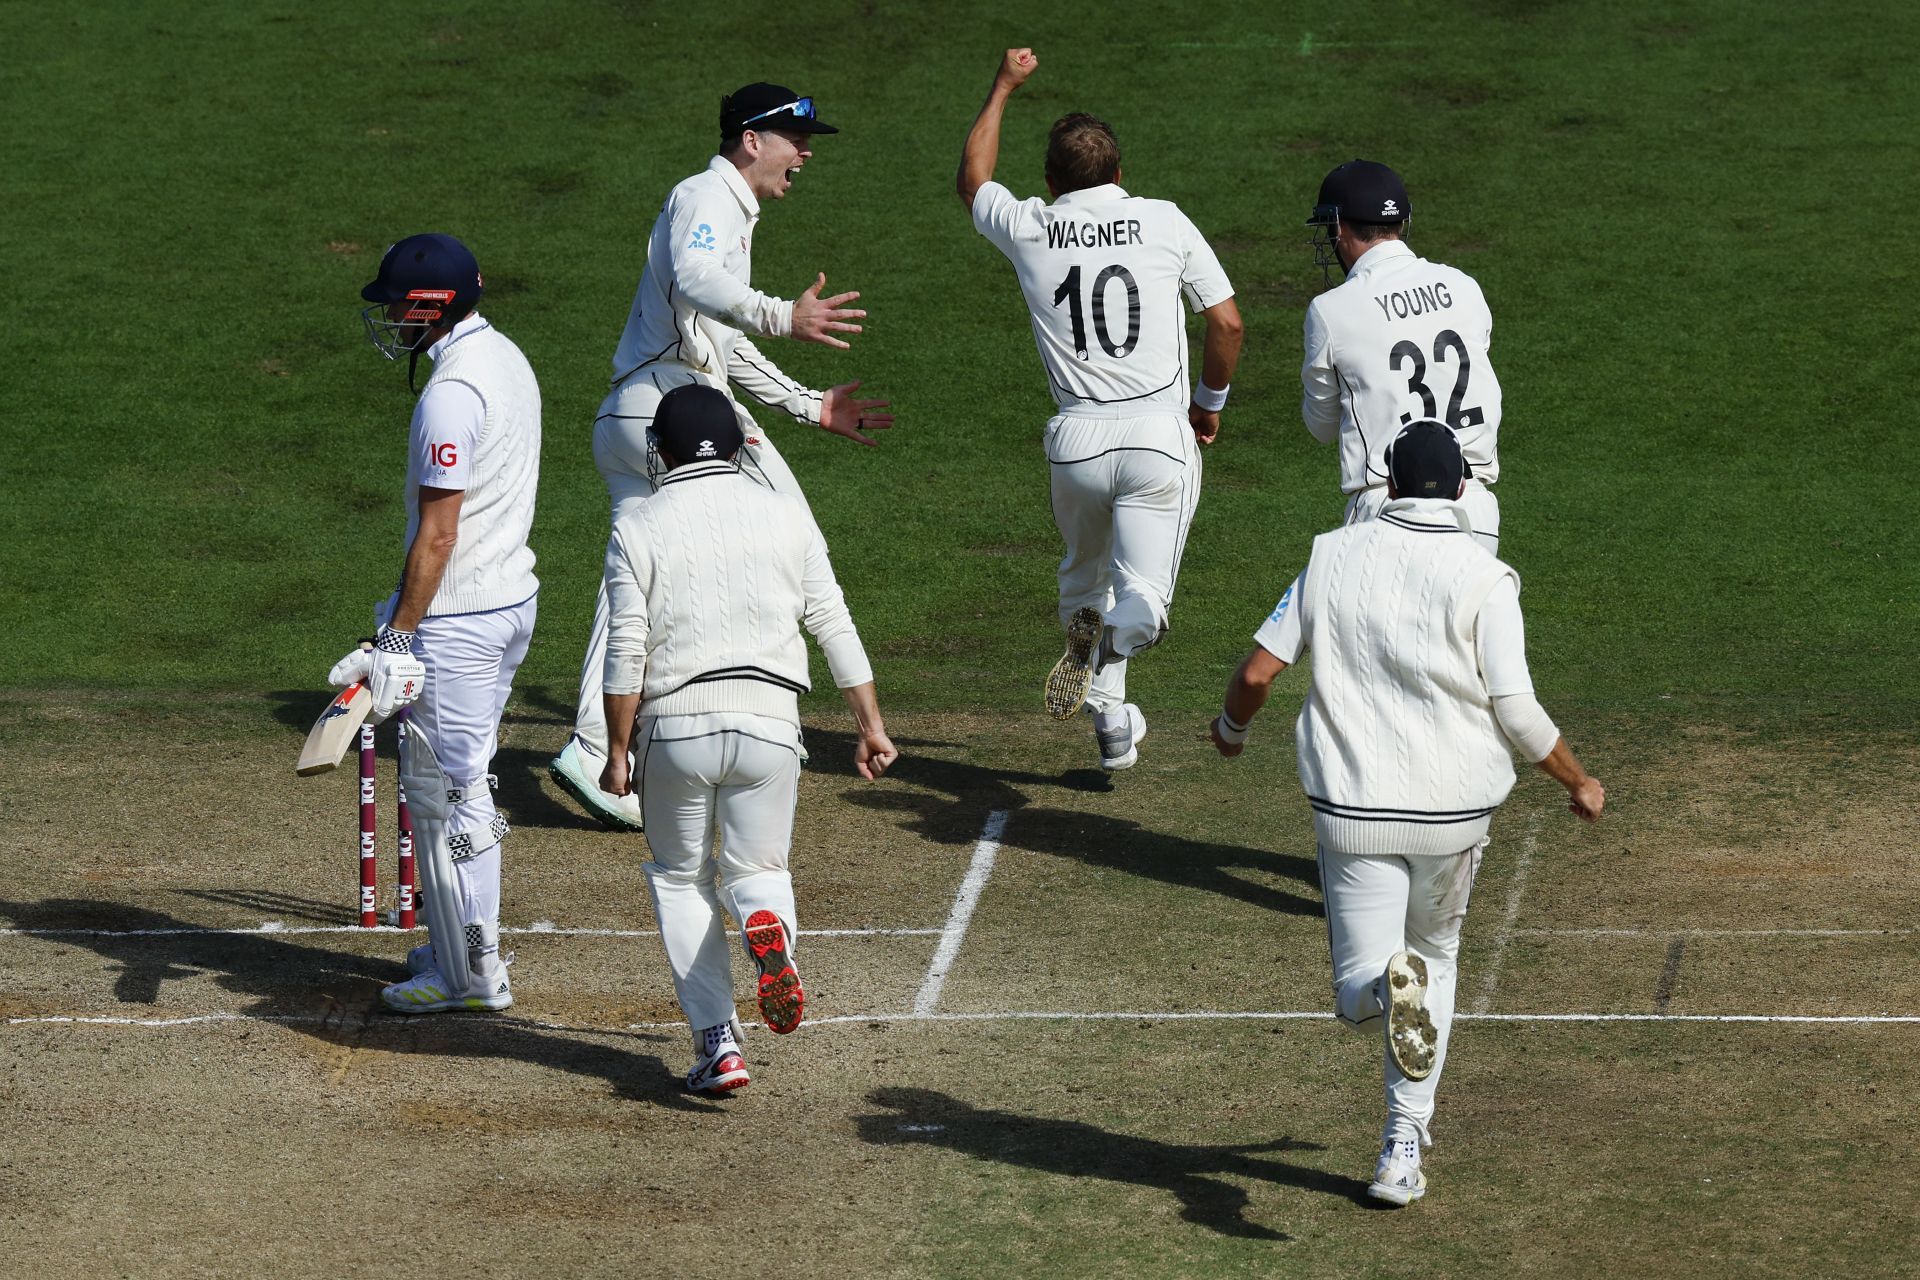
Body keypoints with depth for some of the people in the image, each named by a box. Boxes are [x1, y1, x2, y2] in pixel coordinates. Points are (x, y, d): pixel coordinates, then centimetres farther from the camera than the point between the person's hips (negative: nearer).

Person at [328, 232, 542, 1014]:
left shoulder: (452, 393, -21)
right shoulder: (506, 359, 10)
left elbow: (438, 533, -23)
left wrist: (398, 637, -20)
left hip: (458, 617, -10)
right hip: (511, 598, 10)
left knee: (443, 788, -2)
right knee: (463, 780, 19)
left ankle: (471, 974, 2)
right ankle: (462, 946, 28)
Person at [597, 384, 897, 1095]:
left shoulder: (637, 527, 0)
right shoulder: (787, 515, 6)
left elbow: (625, 654, -5)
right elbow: (835, 627, 5)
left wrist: (618, 751, 2)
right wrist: (871, 725, 10)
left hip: (674, 724, -2)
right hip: (769, 722, 2)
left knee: (680, 880, 15)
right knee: (756, 869, 17)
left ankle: (717, 1042, 3)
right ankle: (767, 926, -21)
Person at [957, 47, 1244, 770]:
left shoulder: (1028, 228, 6)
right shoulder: (1163, 221, 2)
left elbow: (972, 181, 29)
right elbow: (1227, 322, 2)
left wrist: (1003, 89, 39)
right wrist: (1210, 402, 19)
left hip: (1077, 440, 2)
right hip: (1161, 435, -2)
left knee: (1085, 576, 24)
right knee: (1144, 595, -2)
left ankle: (1111, 721, 10)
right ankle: (1109, 642, -34)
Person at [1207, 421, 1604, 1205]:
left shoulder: (1335, 557, 1)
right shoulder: (1483, 578, -7)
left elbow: (1258, 670, -2)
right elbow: (1517, 713, -11)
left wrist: (1231, 727, 20)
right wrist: (1579, 783, 6)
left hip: (1352, 807, 0)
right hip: (1454, 810, 0)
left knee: (1358, 995, 3)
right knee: (1435, 958, 22)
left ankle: (1386, 988, -35)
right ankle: (1405, 1149, 18)